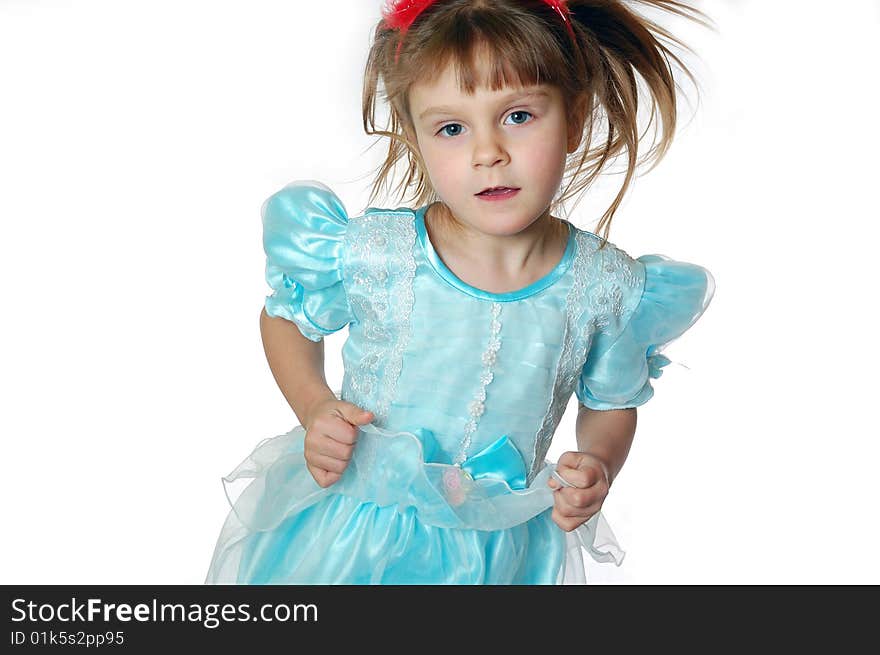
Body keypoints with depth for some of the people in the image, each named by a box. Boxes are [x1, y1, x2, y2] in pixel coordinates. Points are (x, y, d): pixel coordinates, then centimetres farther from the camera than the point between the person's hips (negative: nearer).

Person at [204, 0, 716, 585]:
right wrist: (315, 408, -14)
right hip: (351, 530, 0)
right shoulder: (370, 254, -21)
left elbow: (612, 404, 3)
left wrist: (599, 467, -16)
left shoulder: (607, 287, -15)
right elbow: (284, 317, 0)